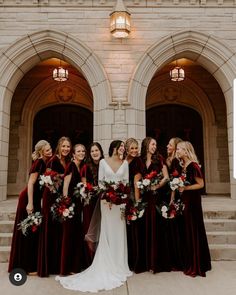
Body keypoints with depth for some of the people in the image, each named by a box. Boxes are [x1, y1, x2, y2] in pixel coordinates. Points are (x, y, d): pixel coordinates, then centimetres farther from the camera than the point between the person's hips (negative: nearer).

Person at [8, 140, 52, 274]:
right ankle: (26, 266, 13)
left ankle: (32, 264, 29)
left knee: (34, 230, 15)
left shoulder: (46, 162, 7)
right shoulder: (39, 162, -17)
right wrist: (30, 203, -24)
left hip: (36, 198, 9)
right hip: (29, 199, -8)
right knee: (28, 231, 1)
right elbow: (31, 183, -22)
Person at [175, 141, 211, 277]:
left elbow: (201, 184, -14)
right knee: (185, 231, 12)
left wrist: (185, 188, -17)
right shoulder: (182, 166, 11)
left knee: (193, 231, 0)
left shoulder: (193, 165, -12)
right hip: (183, 201, 8)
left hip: (192, 201, -8)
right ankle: (188, 263, 24)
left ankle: (196, 266, 12)